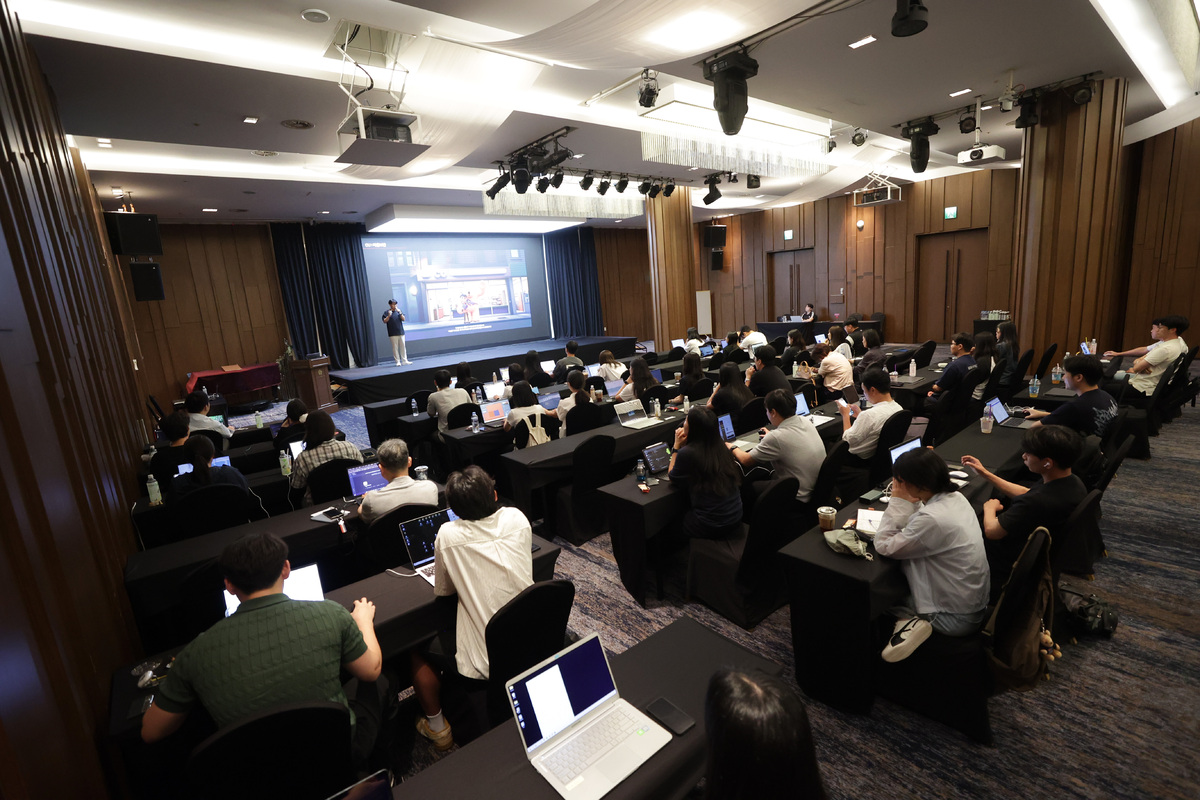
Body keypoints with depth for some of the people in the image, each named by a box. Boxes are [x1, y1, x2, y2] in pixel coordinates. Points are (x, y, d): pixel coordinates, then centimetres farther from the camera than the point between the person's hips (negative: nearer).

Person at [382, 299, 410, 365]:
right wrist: (389, 316, -19)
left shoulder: (399, 311, 11)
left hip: (401, 332, 3)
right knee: (395, 347, -1)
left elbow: (403, 319, 2)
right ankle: (398, 361, 3)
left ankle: (404, 360, 9)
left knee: (402, 346, 5)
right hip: (393, 334, -3)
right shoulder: (386, 312, 2)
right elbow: (384, 321, -4)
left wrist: (400, 313, -12)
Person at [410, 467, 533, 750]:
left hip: (485, 663, -4)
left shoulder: (448, 535, -17)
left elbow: (442, 591, 0)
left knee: (417, 647, 22)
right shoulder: (517, 519, -8)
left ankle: (437, 727, 36)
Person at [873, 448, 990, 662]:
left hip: (957, 618, -8)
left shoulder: (932, 518, -32)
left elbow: (884, 546, -22)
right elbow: (916, 528, 8)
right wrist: (910, 503, -7)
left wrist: (898, 502, -19)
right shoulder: (956, 498, -5)